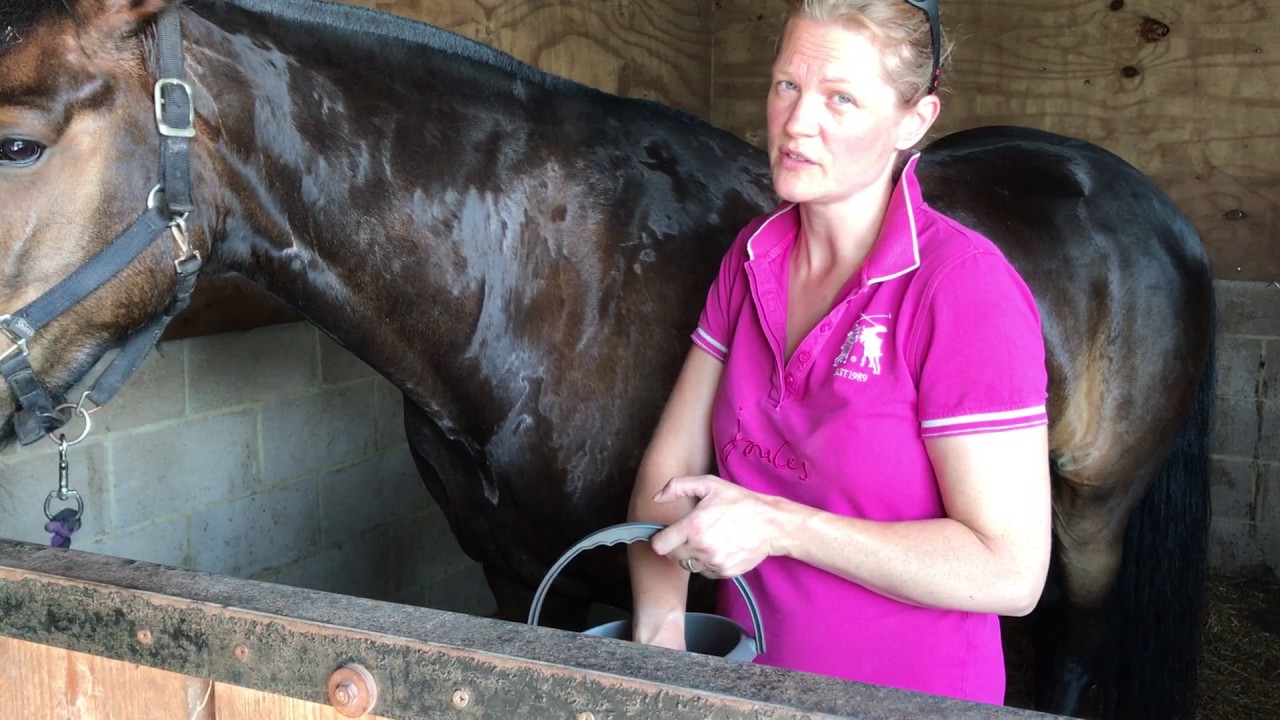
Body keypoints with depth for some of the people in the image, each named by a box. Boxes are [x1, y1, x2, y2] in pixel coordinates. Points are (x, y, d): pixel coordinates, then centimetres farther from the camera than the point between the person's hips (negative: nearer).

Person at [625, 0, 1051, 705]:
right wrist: (658, 624, -19)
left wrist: (779, 525, -28)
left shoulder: (967, 286, -23)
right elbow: (673, 463, -3)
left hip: (913, 693, -5)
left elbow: (1010, 573, -26)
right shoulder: (751, 258, -3)